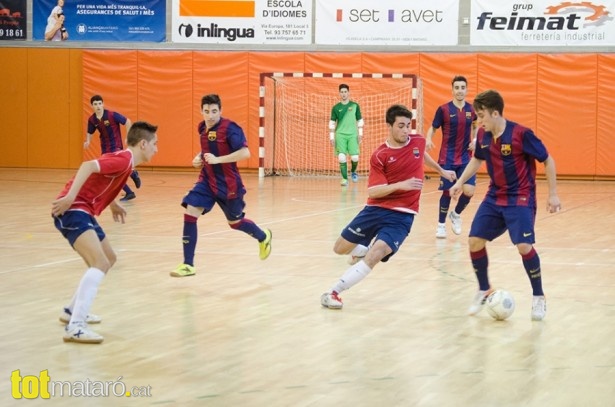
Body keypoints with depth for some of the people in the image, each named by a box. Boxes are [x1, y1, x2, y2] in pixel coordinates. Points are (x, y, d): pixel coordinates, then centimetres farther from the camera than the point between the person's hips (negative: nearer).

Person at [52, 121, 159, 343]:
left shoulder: (123, 159, 18)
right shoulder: (124, 160, -13)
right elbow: (88, 166, -28)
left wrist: (113, 205, 30)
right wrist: (70, 196, -34)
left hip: (82, 211, 11)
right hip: (72, 210, -11)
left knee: (109, 259, 24)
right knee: (100, 263, -24)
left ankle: (73, 311, 34)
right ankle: (75, 327, -32)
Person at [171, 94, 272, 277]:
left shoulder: (229, 128, -19)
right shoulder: (203, 127, 3)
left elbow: (245, 153, -28)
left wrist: (217, 159, -31)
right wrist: (199, 157, 2)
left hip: (228, 184, -5)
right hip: (207, 181, 5)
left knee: (235, 222, 13)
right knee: (190, 213, -12)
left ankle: (263, 237, 46)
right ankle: (188, 265, -8)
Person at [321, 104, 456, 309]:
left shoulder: (418, 141, 2)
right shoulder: (379, 156, -8)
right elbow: (372, 192, -16)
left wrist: (441, 171, 43)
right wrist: (400, 185, -29)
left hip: (402, 215, 0)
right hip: (376, 209, 0)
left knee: (375, 255, -25)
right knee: (340, 248, 10)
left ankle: (334, 292, -21)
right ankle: (362, 249, 45)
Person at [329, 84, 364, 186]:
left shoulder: (355, 105, 5)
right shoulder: (336, 108, 4)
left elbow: (360, 121, 11)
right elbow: (332, 123, 7)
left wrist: (360, 134, 4)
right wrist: (331, 137, 2)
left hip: (353, 135, 0)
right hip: (340, 135, 0)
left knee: (355, 157, -7)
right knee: (342, 158, -10)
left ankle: (353, 172, 24)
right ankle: (344, 179, -2)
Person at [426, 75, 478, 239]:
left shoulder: (472, 109, 2)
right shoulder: (443, 109, -7)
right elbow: (433, 128, 0)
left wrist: (475, 140, 5)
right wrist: (429, 139, -20)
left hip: (466, 158, 2)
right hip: (447, 158, -2)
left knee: (469, 191, -11)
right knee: (447, 191, 1)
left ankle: (456, 214, 19)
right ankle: (441, 225, 19)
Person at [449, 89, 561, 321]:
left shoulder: (521, 134, -20)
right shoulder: (483, 135, -2)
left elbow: (547, 161, -10)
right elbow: (477, 159, 20)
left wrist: (553, 194, -9)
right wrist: (460, 182, 13)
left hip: (520, 199, -6)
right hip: (494, 198, 6)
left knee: (524, 246, -19)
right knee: (475, 241, -3)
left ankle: (539, 297, 1)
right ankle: (484, 291, 19)